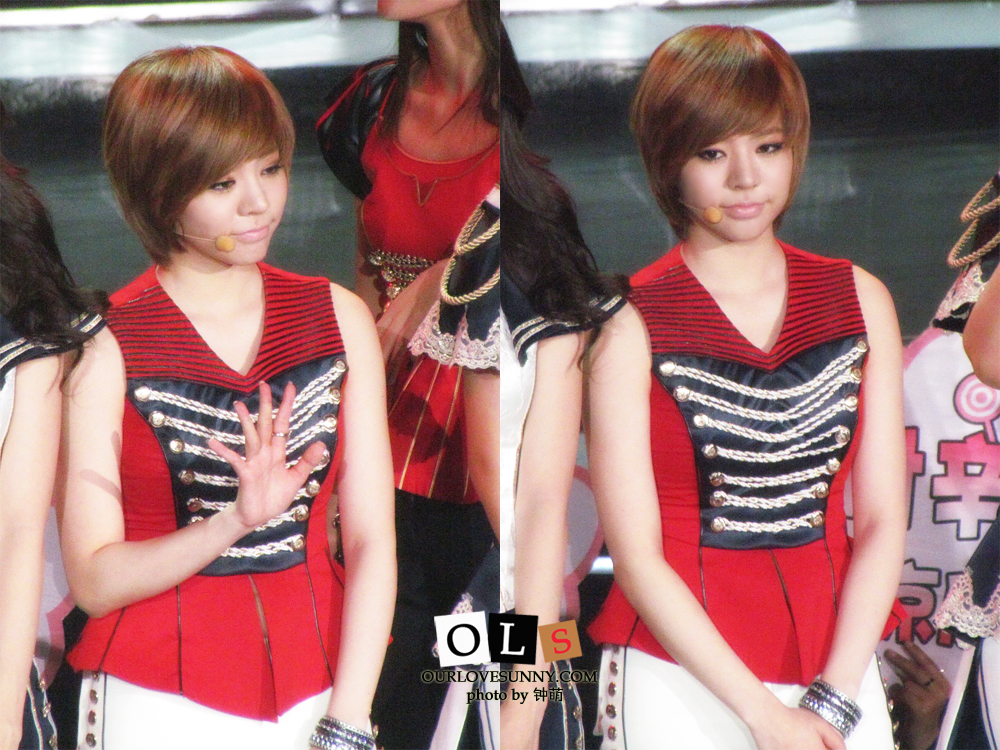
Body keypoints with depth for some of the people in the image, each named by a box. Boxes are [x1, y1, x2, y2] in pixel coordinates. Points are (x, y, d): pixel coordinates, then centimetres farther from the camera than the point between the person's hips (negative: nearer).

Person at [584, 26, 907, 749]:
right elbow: (637, 555, -9)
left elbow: (883, 522, 2)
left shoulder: (860, 300, 5)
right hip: (681, 679, -3)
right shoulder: (632, 325, -6)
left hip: (841, 668, 3)